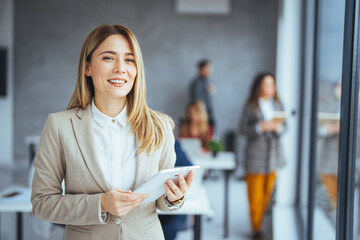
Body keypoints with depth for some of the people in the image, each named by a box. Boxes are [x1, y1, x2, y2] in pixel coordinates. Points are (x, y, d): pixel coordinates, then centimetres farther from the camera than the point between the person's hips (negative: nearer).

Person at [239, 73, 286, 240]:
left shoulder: (277, 104, 7)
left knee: (267, 194, 12)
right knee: (255, 196, 0)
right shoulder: (250, 106, -6)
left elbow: (284, 125, 8)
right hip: (255, 154, -4)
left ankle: (259, 223, 28)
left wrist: (277, 127, -14)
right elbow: (243, 129, -8)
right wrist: (261, 127, -19)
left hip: (273, 154, 4)